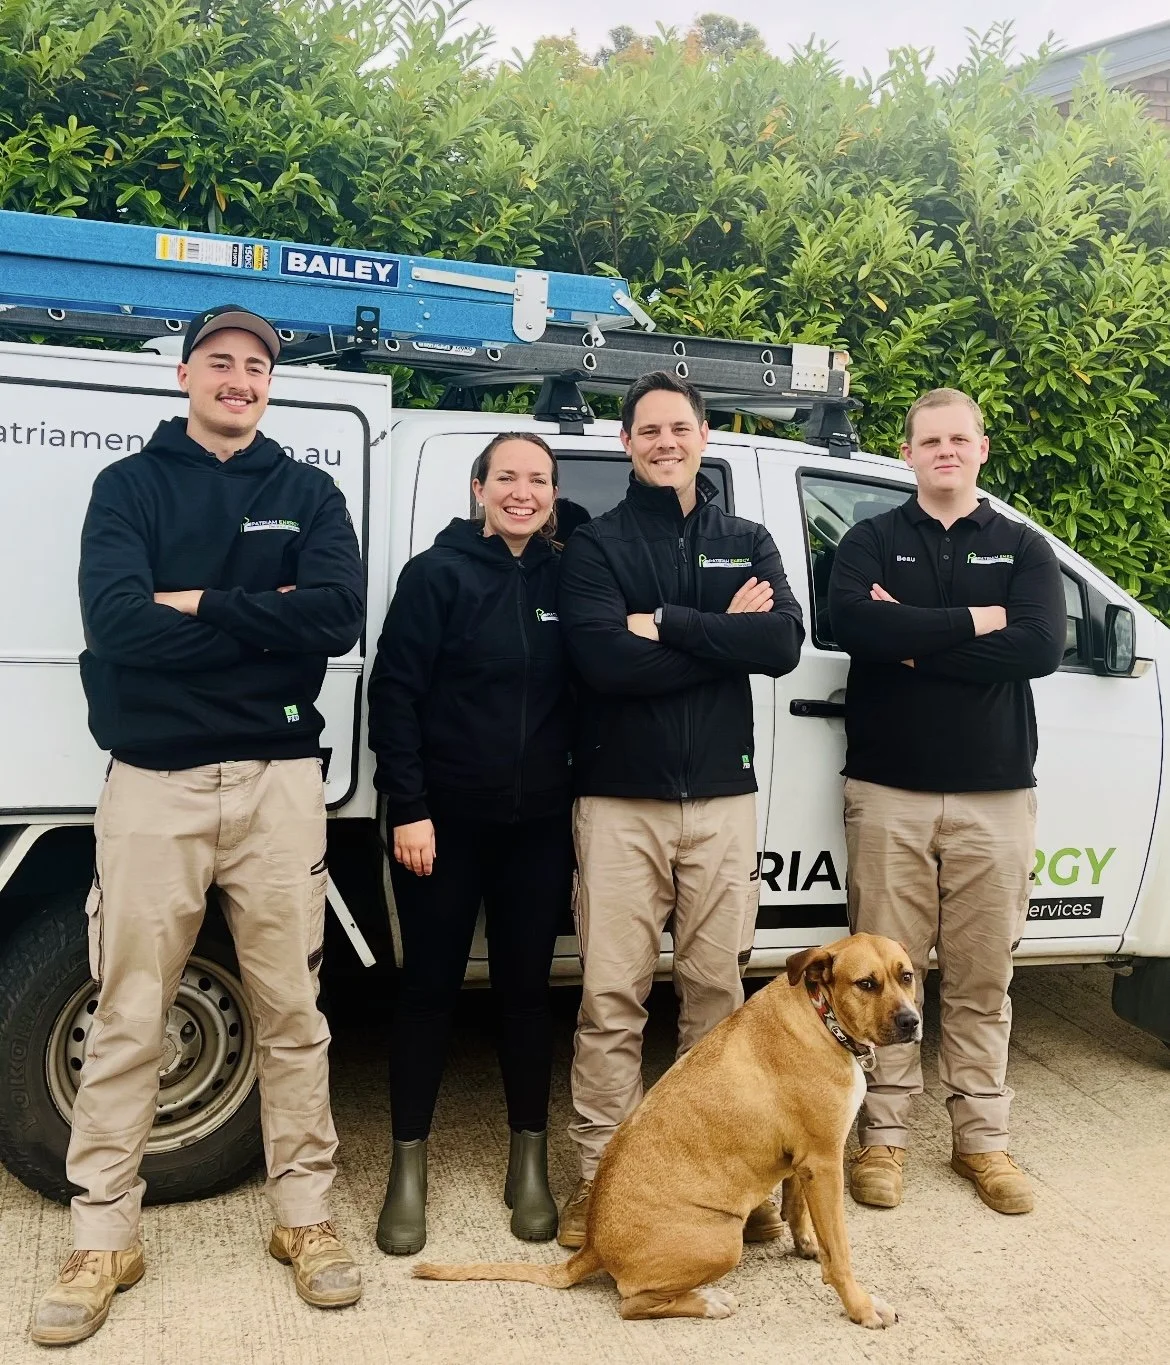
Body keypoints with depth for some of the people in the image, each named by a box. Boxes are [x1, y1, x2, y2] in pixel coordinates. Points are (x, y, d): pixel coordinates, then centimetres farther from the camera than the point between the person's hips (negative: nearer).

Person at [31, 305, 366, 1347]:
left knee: (292, 1011, 8)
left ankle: (306, 1215, 22)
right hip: (154, 780, -1)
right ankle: (104, 1237, 19)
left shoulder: (307, 493, 8)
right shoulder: (130, 486, 6)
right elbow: (115, 621, -12)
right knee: (128, 1019, 5)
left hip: (277, 778, 1)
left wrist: (197, 608, -12)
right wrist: (266, 617, -12)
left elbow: (340, 614, -10)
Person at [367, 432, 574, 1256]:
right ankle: (409, 1169, 20)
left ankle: (530, 1164, 25)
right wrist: (408, 809, -14)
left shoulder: (563, 579, 6)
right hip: (446, 818, -3)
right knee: (431, 985, 5)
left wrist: (585, 800, 6)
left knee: (526, 985, 10)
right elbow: (394, 694, -9)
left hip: (539, 823, 3)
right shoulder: (436, 573, -5)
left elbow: (583, 693, 11)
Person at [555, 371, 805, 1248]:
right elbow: (602, 658, -14)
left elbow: (784, 643, -7)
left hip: (721, 797, 2)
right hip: (619, 798, -2)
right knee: (612, 995, 0)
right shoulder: (597, 546, 4)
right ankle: (602, 1175, 11)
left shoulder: (746, 543, 12)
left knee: (718, 988, 7)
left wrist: (665, 625, -13)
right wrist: (722, 635, -10)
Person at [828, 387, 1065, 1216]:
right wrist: (973, 621, -12)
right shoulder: (872, 542, 6)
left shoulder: (1023, 548, 9)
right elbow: (854, 624, -16)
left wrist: (915, 640, -13)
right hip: (889, 790, -1)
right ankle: (884, 1134, 16)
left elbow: (1043, 648, -10)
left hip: (995, 794, 1)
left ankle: (982, 1138, 21)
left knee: (983, 978, 8)